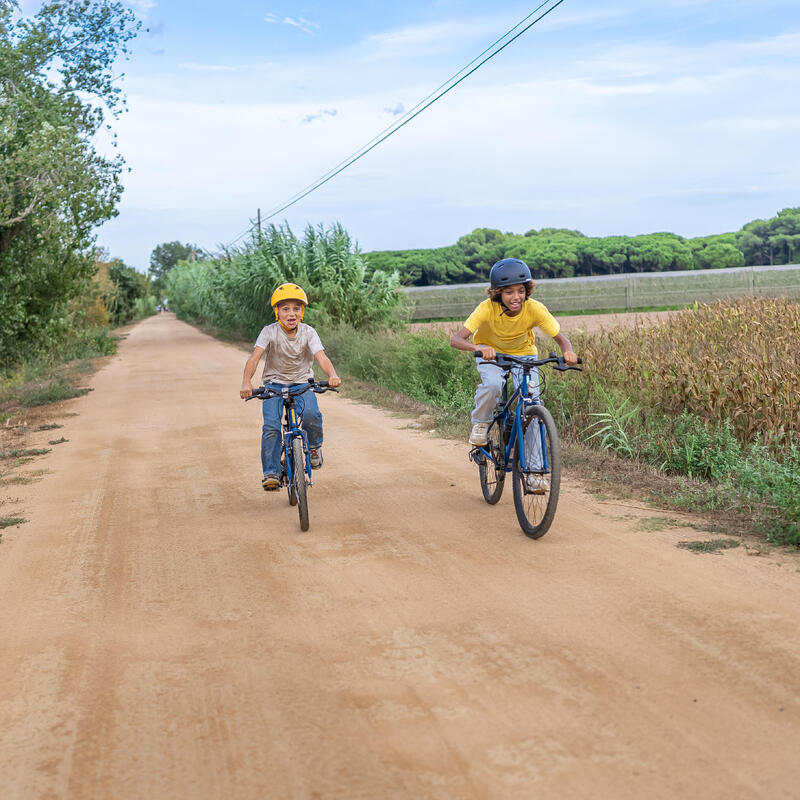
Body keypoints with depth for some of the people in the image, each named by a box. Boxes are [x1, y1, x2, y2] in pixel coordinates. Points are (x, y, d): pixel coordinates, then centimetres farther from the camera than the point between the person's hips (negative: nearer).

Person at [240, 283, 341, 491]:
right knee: (271, 427, -19)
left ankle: (314, 446, 4)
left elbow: (321, 357, -23)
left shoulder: (308, 332, -10)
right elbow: (255, 357, -24)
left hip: (302, 383, 0)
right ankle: (271, 473, -7)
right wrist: (246, 382, -41)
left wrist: (332, 375, -44)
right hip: (274, 383, 0)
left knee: (311, 415, -28)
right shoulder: (270, 332, -12)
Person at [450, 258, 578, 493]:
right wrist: (479, 348, -58)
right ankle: (481, 424, -3)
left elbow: (561, 339, -25)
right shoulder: (487, 309, -32)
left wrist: (567, 352, -49)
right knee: (492, 385, -34)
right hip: (491, 352, -1)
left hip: (523, 354, 1)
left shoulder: (535, 309, -29)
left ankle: (535, 471, -1)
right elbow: (456, 339, -38)